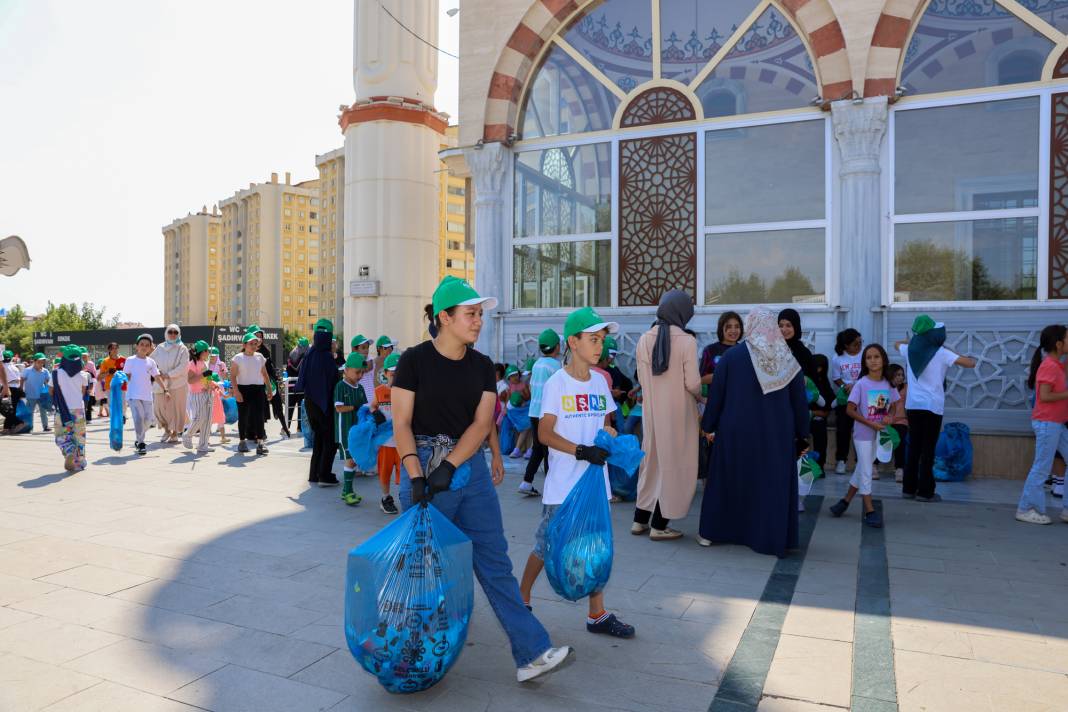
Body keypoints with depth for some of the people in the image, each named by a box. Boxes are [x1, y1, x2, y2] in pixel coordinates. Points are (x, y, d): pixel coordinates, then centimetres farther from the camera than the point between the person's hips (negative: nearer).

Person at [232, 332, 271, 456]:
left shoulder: (260, 356, 10)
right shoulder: (238, 358, -2)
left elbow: (265, 374, 16)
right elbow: (233, 376, -5)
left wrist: (269, 389, 12)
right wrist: (236, 391, -14)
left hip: (258, 388, 2)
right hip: (243, 389, -2)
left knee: (259, 415, -8)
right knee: (243, 416, 7)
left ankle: (260, 442, -10)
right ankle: (242, 441, 21)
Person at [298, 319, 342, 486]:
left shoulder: (308, 355, 1)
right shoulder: (327, 357, -19)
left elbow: (301, 380, 8)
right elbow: (334, 380, -17)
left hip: (310, 402, 7)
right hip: (325, 403, -7)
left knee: (318, 438, 18)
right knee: (330, 440, 5)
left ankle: (314, 474, 20)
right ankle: (324, 475, 3)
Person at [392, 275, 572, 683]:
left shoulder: (482, 366, 4)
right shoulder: (415, 361, -8)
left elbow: (482, 423, -3)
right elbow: (401, 424, -9)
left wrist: (450, 466, -16)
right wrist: (416, 476, -18)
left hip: (470, 466, 4)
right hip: (425, 465, -4)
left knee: (495, 561, 4)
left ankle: (531, 655, 7)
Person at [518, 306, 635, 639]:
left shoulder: (600, 382, 8)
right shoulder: (556, 383, -10)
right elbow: (545, 433, -14)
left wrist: (609, 431, -4)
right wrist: (581, 451, -23)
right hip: (563, 485, -6)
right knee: (546, 546, 5)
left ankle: (597, 615, 22)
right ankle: (521, 598, 27)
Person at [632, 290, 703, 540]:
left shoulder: (645, 339, -2)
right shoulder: (687, 341, -14)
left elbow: (642, 378, 2)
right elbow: (692, 383, -14)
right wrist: (699, 396, 6)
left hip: (651, 410, 5)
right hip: (677, 411, -5)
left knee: (651, 461, 17)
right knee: (673, 464, 7)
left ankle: (640, 519, 24)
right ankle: (659, 525, 11)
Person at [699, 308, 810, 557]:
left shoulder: (731, 356, -8)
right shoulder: (788, 360, -2)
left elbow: (715, 395, -4)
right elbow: (799, 401, 3)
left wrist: (708, 426, 6)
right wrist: (801, 434, 11)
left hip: (735, 432, -1)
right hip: (777, 434, 1)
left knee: (726, 480, 12)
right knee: (773, 484, 10)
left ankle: (711, 533, 21)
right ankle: (771, 539, 12)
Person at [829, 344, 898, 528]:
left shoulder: (889, 385, 0)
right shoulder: (861, 384, -12)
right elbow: (850, 410, -12)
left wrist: (889, 417, -12)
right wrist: (871, 424, -20)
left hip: (880, 434, 5)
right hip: (863, 434, -5)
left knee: (862, 469, 14)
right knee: (866, 471, 0)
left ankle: (845, 501, 29)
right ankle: (870, 511, 8)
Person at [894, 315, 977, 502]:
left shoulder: (910, 350, 6)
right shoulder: (941, 353, -8)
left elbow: (898, 344, 29)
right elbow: (971, 363, -11)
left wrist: (914, 340, 30)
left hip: (912, 405, 5)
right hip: (933, 406, -4)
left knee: (913, 447, 11)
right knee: (928, 450, -1)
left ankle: (909, 488, 14)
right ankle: (925, 492, 1)